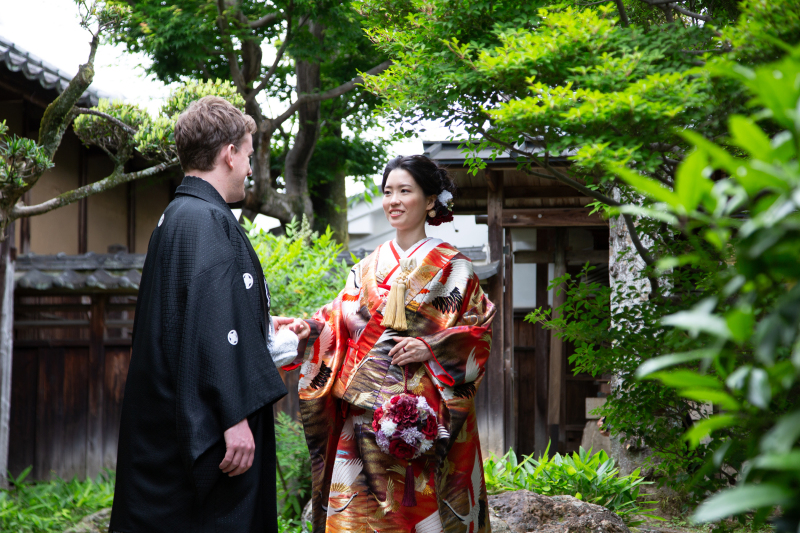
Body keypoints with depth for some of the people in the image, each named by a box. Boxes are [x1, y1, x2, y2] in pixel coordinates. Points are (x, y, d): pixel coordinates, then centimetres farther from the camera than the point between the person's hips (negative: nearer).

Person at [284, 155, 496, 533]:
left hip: (421, 413, -4)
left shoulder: (451, 267, 2)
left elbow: (479, 332, -1)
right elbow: (340, 322, 11)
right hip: (366, 413, 4)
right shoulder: (369, 267, 15)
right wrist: (308, 330, -7)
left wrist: (432, 349, -14)